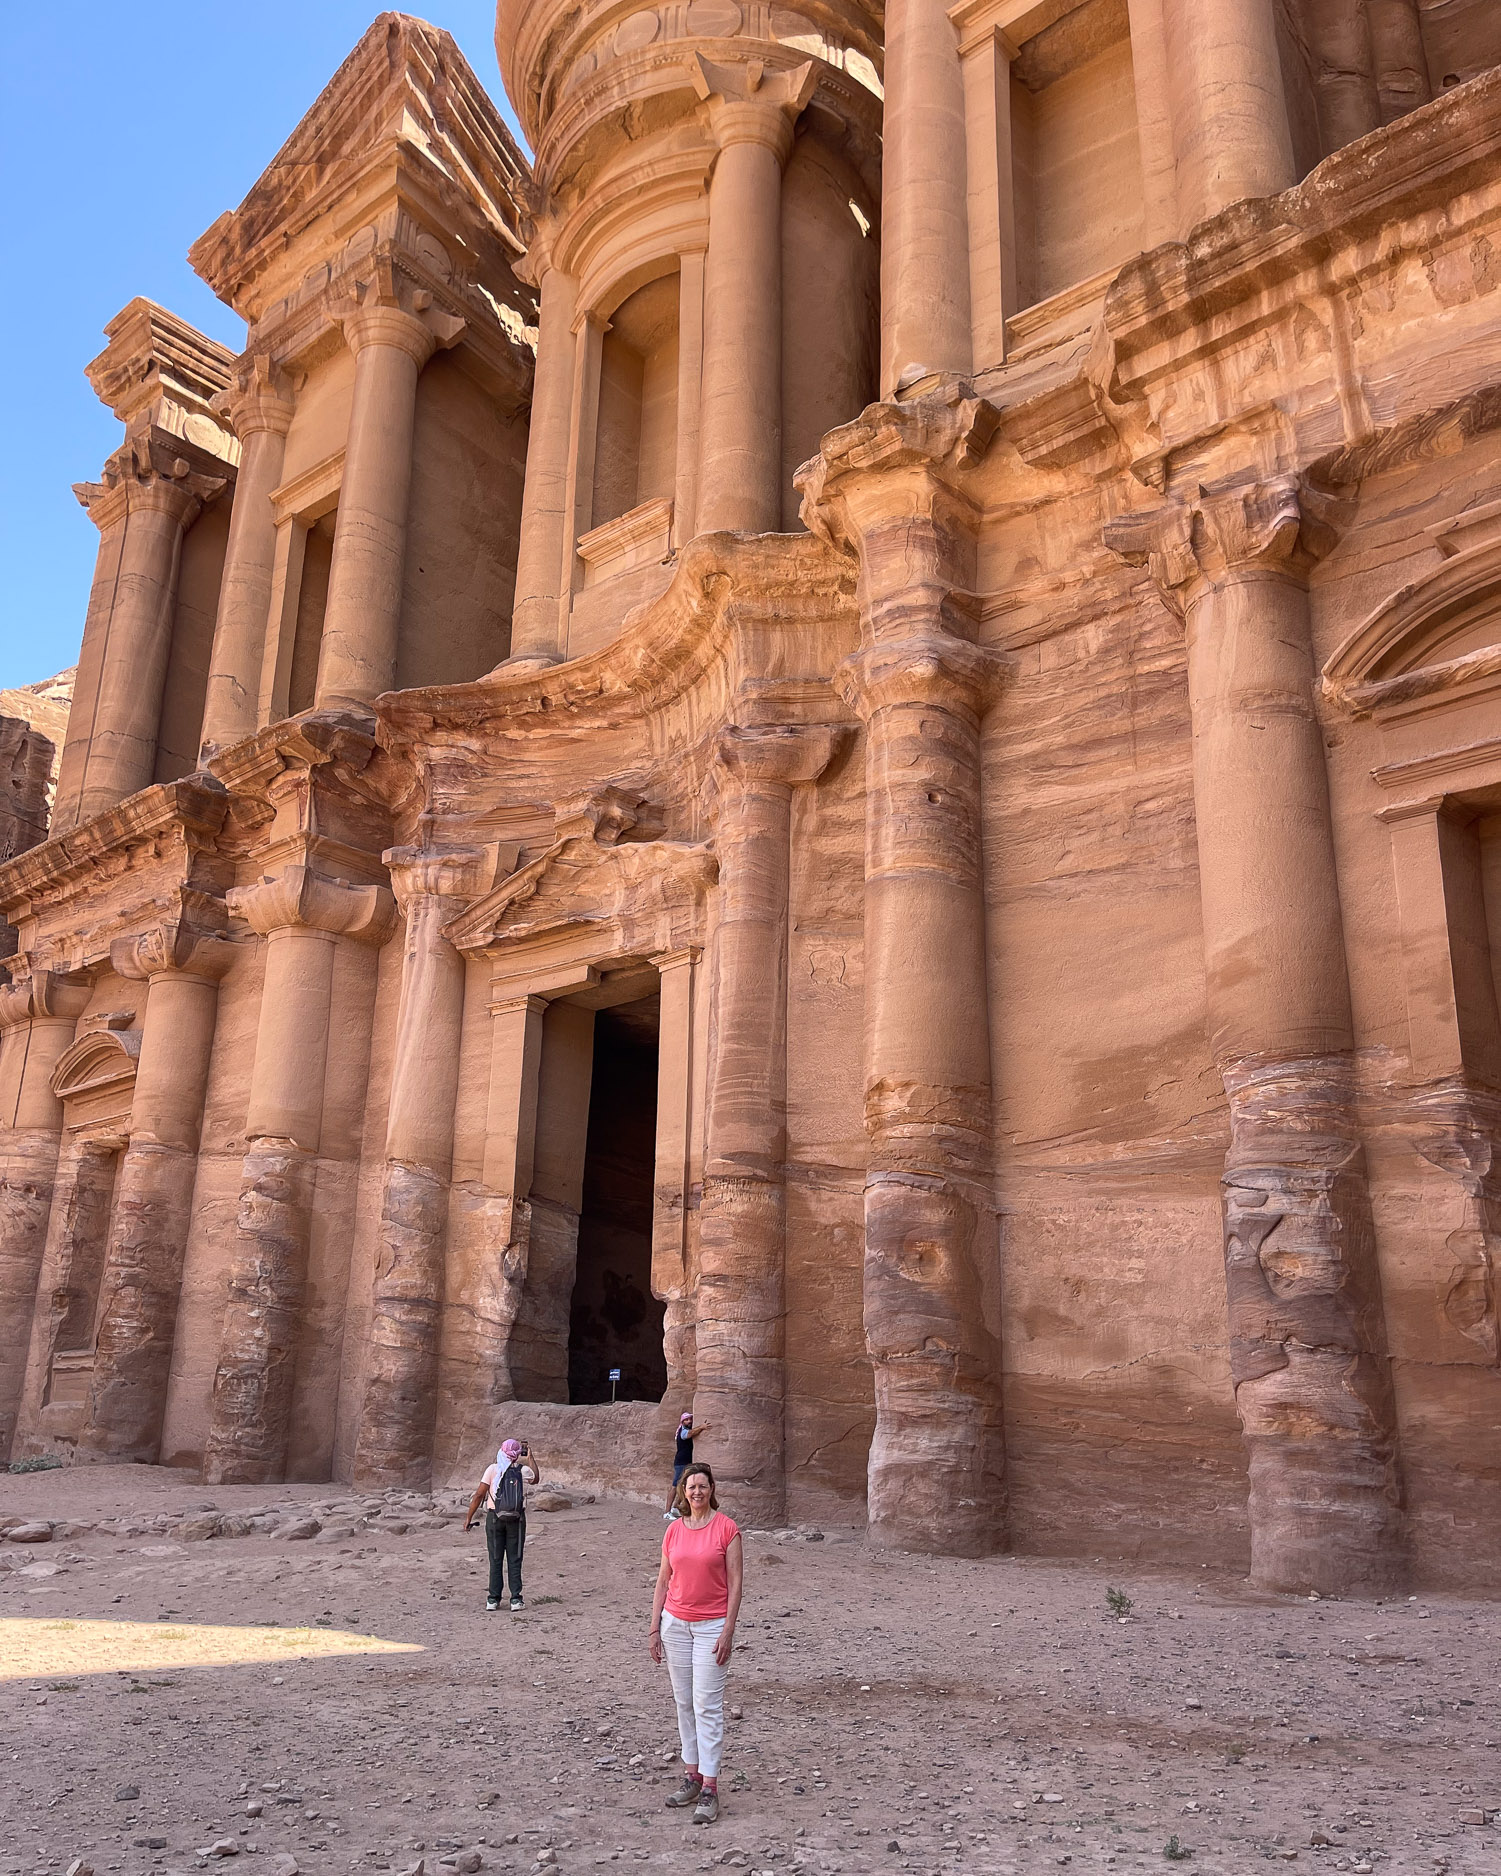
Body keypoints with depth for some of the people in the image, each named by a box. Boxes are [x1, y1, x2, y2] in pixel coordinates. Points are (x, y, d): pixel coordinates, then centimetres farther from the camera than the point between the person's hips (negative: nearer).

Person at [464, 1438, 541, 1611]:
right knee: (515, 1560, 7)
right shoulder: (524, 1471, -1)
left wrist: (469, 1518, 1)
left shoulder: (493, 1470, -6)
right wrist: (530, 1457, 27)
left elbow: (479, 1494, -7)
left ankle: (493, 1599, 8)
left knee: (495, 1560, 7)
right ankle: (516, 1599, 4)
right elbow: (536, 1478, 24)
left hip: (494, 1517, -1)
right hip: (517, 1519, 1)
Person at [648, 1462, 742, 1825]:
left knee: (707, 1704, -5)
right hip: (675, 1623, 4)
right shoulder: (674, 1530, 4)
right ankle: (692, 1774, 21)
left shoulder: (727, 1528, -8)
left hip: (711, 1626, -4)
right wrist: (654, 1628, 7)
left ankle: (710, 1788, 0)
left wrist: (728, 1631, -12)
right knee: (684, 1702, 10)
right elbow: (663, 1581, 9)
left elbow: (735, 1581, -8)